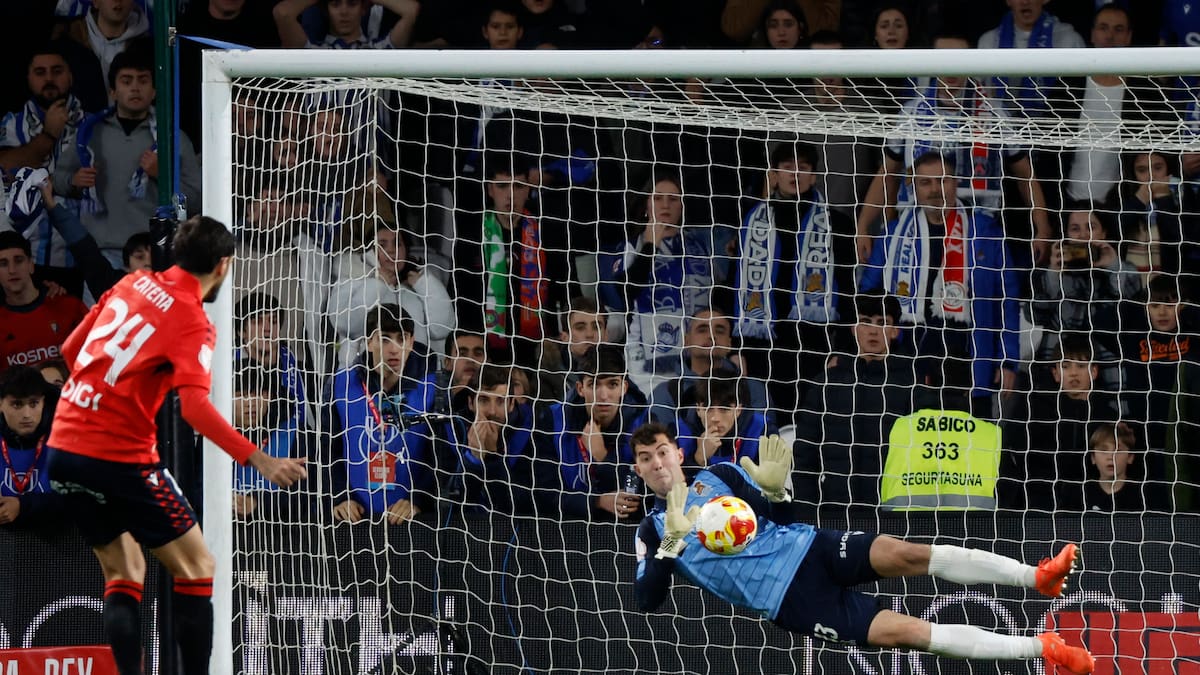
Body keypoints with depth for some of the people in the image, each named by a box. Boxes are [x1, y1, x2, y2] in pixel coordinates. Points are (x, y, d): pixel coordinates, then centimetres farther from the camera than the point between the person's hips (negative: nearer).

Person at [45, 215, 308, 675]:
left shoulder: (134, 284, 9)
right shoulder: (192, 321, -11)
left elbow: (70, 350, 16)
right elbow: (195, 408, -25)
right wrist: (260, 461, -30)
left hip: (63, 447, 7)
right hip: (121, 455, -7)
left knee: (124, 573, 16)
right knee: (196, 568, 4)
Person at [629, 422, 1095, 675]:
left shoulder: (719, 476, 15)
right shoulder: (651, 533, 7)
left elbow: (781, 520, 16)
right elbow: (647, 602, -5)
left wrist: (775, 491, -7)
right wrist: (671, 544, -18)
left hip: (806, 549, 3)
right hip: (785, 600, -3)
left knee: (903, 554, -25)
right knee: (902, 630, -19)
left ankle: (1039, 577, -26)